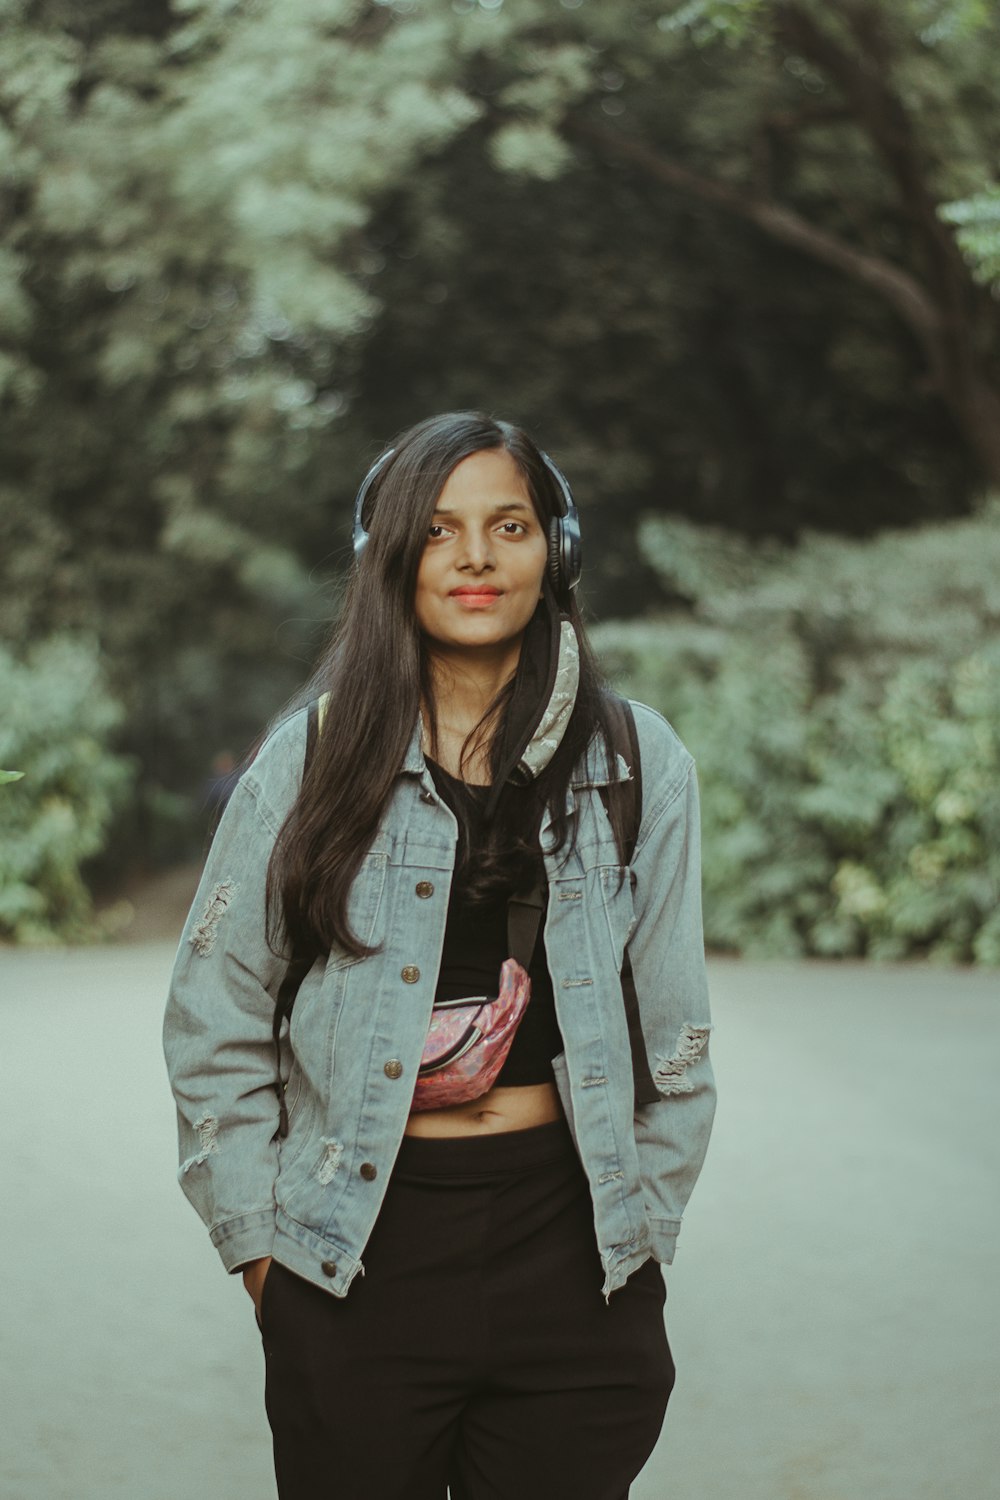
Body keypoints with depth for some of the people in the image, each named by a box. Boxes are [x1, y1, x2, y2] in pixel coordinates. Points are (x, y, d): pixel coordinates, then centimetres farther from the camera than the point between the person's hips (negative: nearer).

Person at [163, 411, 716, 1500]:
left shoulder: (637, 764, 3)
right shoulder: (313, 757, 1)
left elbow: (675, 1034, 9)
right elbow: (211, 1022, 4)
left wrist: (638, 1234, 7)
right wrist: (258, 1236, 1)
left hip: (565, 1241, 1)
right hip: (357, 1260, -1)